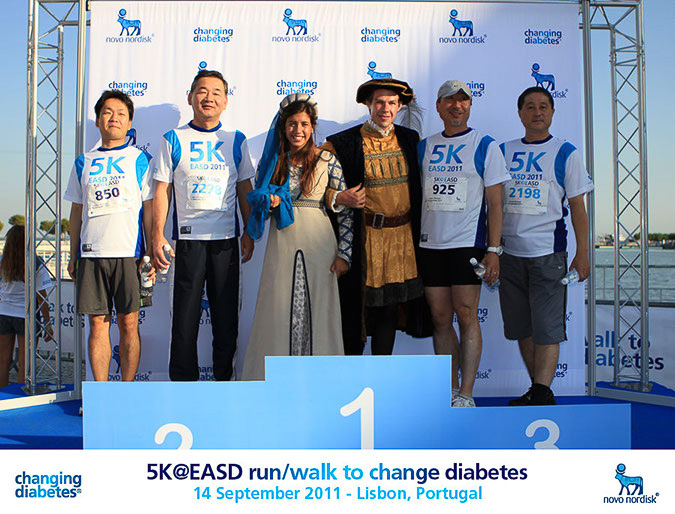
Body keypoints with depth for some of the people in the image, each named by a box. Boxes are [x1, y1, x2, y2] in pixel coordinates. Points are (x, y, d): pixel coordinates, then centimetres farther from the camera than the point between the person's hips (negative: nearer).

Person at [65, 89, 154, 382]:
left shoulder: (140, 160, 7)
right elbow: (76, 212, 19)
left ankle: (127, 389, 10)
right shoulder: (84, 163, 16)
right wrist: (73, 256, 15)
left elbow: (149, 209, 4)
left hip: (129, 252, -3)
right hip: (91, 253, 3)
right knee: (97, 323, 3)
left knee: (129, 324, -1)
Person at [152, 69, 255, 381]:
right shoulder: (174, 140, 5)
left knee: (226, 313, 6)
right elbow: (162, 190, 4)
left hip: (226, 238, 2)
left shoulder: (235, 140, 10)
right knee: (186, 312, 1)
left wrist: (249, 232, 6)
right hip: (188, 238, -1)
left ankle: (224, 379, 18)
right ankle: (182, 380, 13)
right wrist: (157, 234, -4)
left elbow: (245, 189, 12)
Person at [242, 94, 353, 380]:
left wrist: (343, 253, -5)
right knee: (280, 311, 3)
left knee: (318, 310, 3)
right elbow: (257, 203, 14)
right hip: (282, 245, 2)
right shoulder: (272, 161, 7)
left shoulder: (328, 161, 1)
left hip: (318, 245, -1)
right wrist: (269, 202, -9)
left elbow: (345, 211, 1)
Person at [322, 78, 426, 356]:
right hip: (365, 237, -4)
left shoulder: (410, 139, 8)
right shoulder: (344, 143, -5)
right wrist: (337, 198, -17)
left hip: (402, 236, 4)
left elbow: (419, 183, 21)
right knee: (358, 307, 1)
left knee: (391, 305, 10)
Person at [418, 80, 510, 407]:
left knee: (466, 316, -5)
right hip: (430, 244, 4)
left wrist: (493, 250, -9)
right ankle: (450, 390, 16)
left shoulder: (485, 146, 2)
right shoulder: (424, 147, 13)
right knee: (440, 319, 6)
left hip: (468, 243, -4)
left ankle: (466, 394, 3)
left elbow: (494, 203, -1)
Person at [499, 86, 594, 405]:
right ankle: (540, 390, 20)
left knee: (547, 327, -6)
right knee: (521, 328, 8)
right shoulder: (503, 151, 11)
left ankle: (541, 394, -1)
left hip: (548, 253, -3)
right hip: (510, 253, 4)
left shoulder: (566, 153, 4)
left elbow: (578, 208, 3)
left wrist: (582, 254, -3)